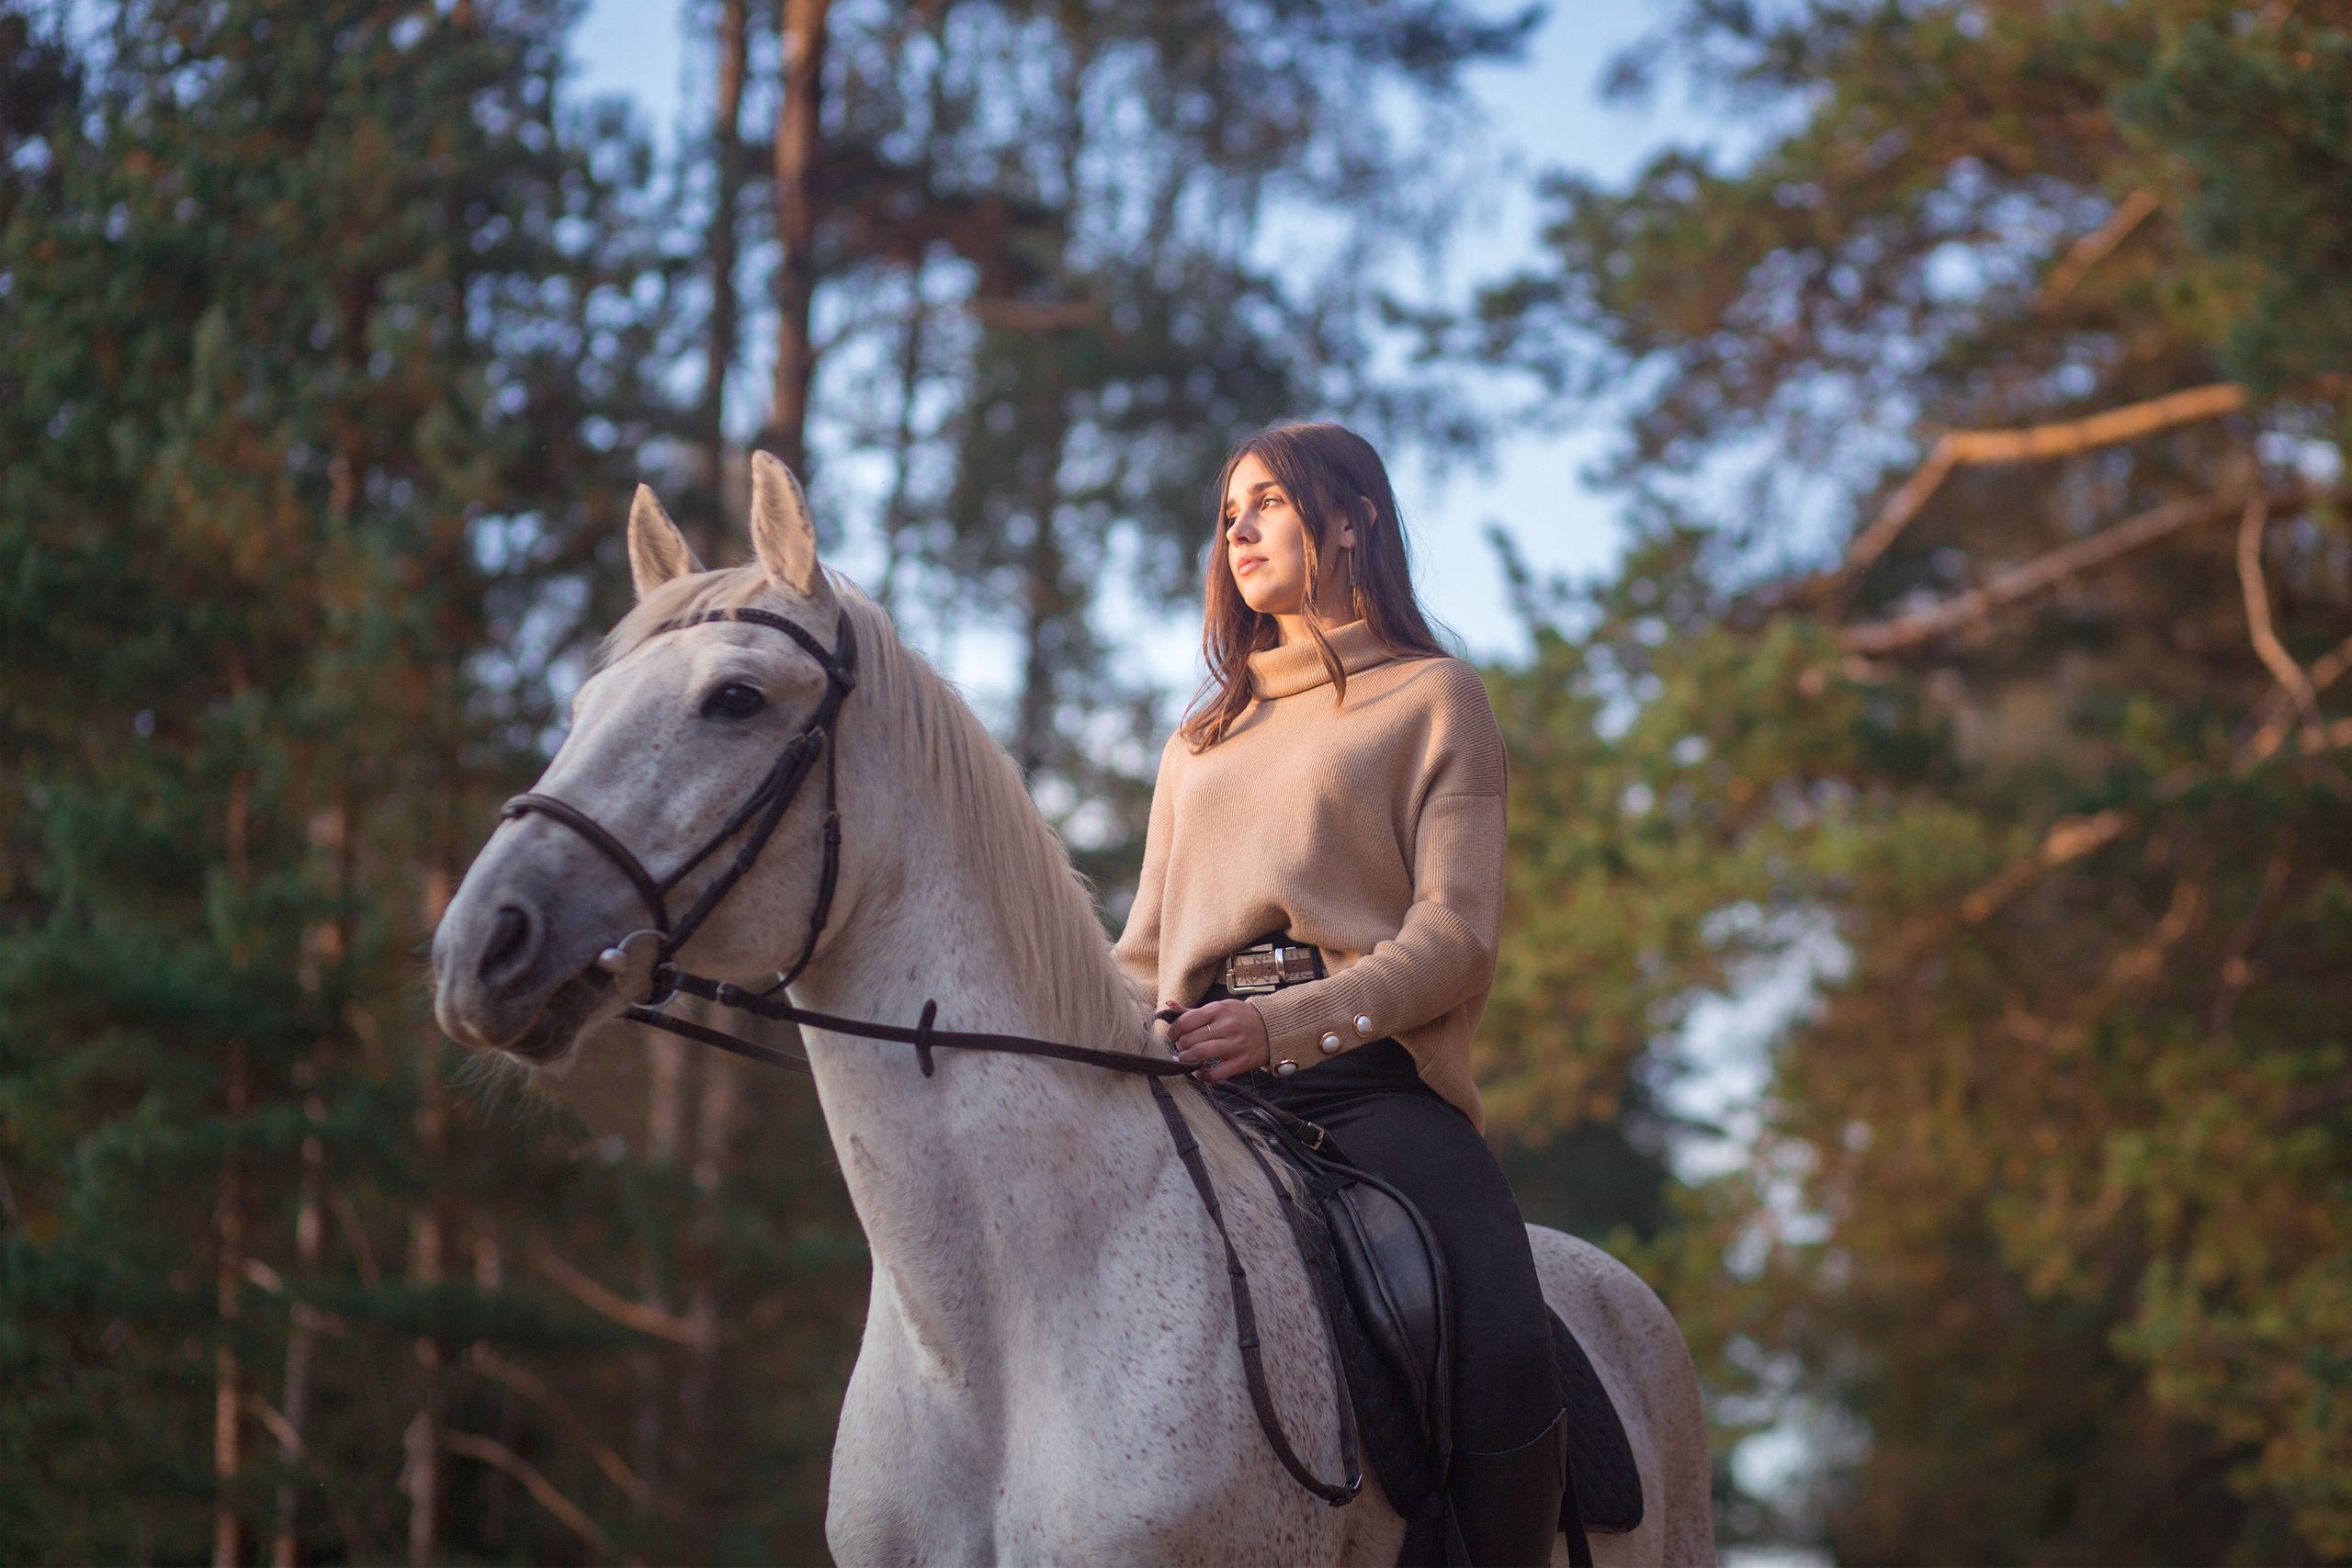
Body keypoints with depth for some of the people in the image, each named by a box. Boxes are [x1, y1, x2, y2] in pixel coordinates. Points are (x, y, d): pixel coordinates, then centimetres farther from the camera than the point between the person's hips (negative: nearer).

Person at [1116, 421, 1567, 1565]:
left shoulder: (1432, 698, 11)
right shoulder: (1204, 736, 28)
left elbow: (1457, 937, -2)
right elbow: (1147, 946, 28)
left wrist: (1285, 1022, -19)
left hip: (1369, 1080, -5)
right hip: (1201, 1085, 5)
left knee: (1506, 1352, -31)